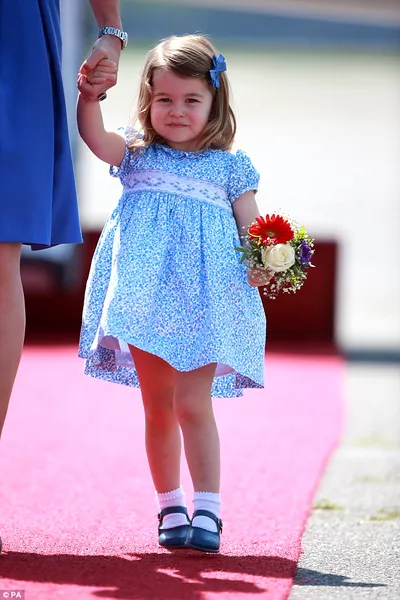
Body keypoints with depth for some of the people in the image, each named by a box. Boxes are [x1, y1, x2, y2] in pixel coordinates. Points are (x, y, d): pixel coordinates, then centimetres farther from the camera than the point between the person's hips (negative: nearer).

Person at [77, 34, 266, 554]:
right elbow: (97, 139, -8)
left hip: (204, 301, -2)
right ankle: (169, 508, 22)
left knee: (193, 405, -11)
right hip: (148, 299, 3)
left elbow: (252, 229, 4)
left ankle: (206, 512, -8)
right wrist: (89, 96, -23)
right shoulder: (138, 154, 10)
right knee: (157, 408, 10)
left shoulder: (229, 167, 7)